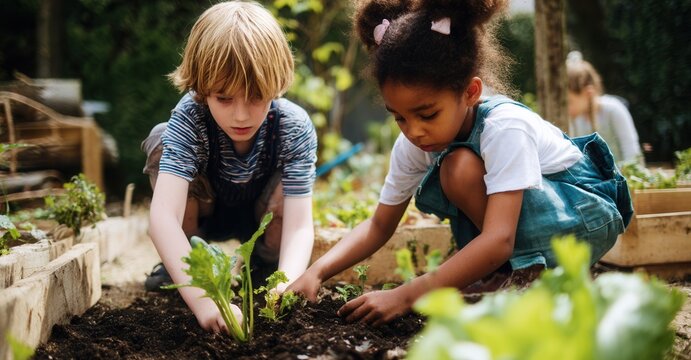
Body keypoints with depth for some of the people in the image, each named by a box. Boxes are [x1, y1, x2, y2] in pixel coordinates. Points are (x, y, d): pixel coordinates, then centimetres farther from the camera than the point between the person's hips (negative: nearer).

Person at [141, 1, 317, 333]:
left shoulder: (295, 127, -32)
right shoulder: (189, 119, -35)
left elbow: (299, 224, -36)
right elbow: (162, 216, -46)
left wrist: (286, 285, -58)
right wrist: (203, 300, -60)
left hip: (263, 217, 0)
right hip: (204, 212, 0)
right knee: (160, 140, -28)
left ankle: (264, 261, -3)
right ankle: (188, 259, -8)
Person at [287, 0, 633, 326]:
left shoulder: (504, 126, -33)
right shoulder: (412, 143, -12)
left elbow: (498, 240, -41)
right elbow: (379, 226, -6)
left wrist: (406, 294, -46)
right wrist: (317, 272, -24)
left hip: (587, 213, -7)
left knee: (461, 167, -28)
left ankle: (530, 270, -14)